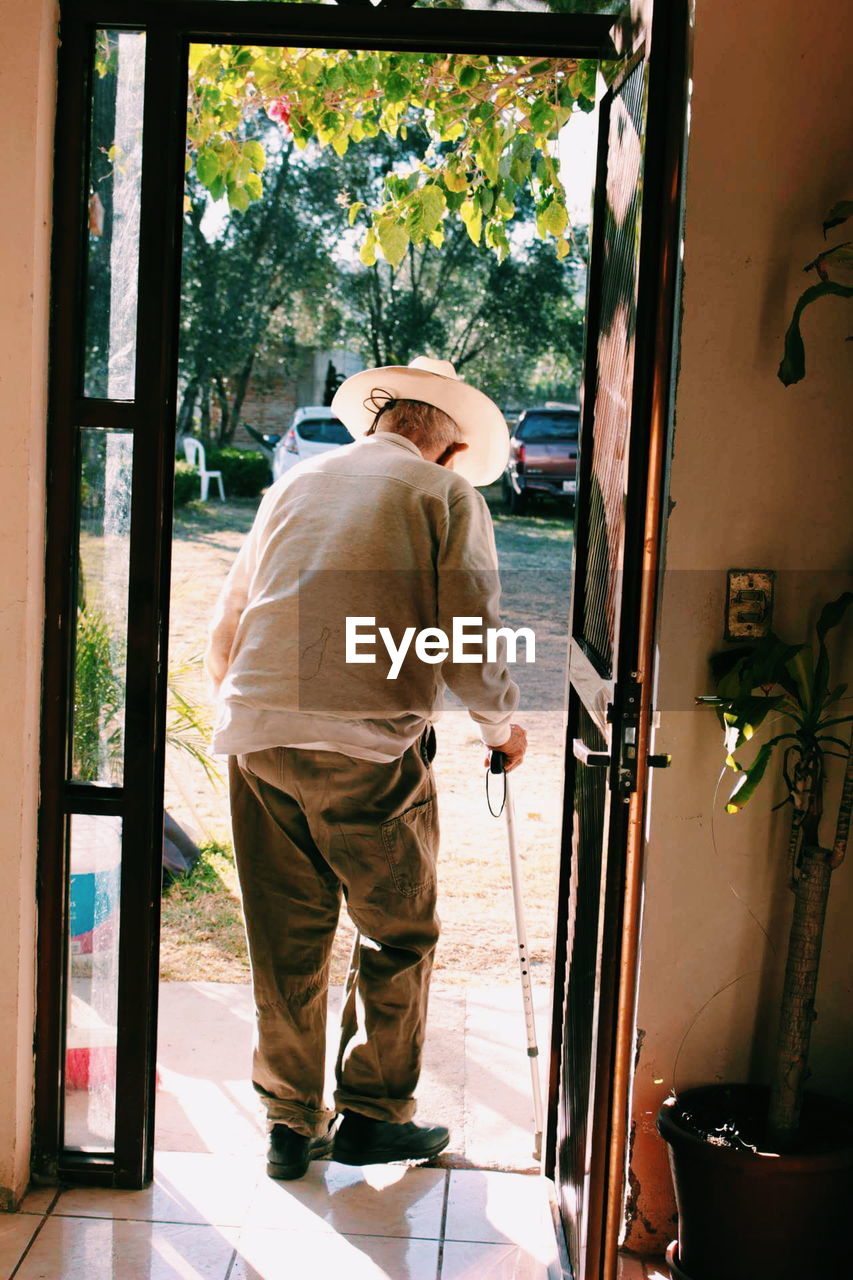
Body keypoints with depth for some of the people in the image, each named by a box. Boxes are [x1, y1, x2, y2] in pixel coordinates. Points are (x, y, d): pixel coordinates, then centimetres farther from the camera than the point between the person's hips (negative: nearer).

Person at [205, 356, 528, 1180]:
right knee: (397, 936, 13)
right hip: (367, 745, -5)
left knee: (285, 942, 13)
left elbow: (223, 632, 20)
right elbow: (470, 650, -4)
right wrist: (503, 725, 15)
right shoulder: (447, 494, 3)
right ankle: (372, 1113, 21)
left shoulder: (295, 483, 17)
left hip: (256, 736, 5)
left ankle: (291, 1125, 22)